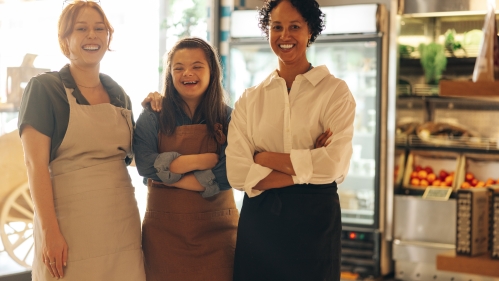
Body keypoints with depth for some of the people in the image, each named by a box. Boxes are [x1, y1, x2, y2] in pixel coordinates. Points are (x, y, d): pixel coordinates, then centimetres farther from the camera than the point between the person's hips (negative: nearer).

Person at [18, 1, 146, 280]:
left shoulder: (119, 94, 12)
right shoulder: (44, 88, -4)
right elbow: (36, 164, -11)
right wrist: (49, 231, -19)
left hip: (122, 223, 5)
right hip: (70, 223, -5)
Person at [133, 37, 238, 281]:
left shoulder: (228, 118, 1)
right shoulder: (152, 117, 1)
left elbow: (226, 175, -11)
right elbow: (145, 165, -13)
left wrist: (168, 173, -11)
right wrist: (201, 161, -14)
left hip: (216, 230, 0)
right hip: (164, 230, 0)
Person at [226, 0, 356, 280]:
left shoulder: (335, 91, -2)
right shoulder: (250, 99, 5)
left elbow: (334, 165, -16)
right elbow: (237, 172, -7)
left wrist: (265, 158, -9)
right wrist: (306, 168, -15)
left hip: (315, 218, -2)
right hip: (258, 217, 2)